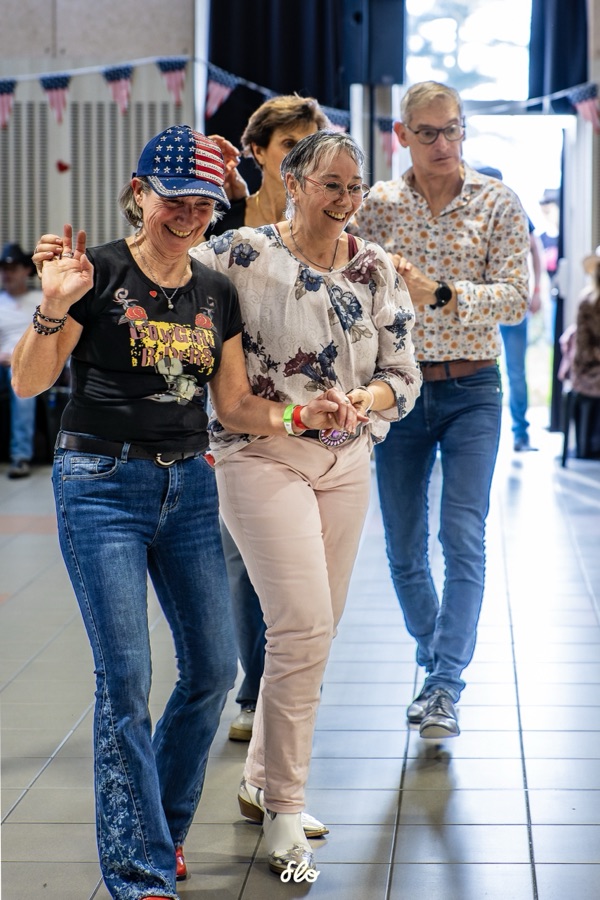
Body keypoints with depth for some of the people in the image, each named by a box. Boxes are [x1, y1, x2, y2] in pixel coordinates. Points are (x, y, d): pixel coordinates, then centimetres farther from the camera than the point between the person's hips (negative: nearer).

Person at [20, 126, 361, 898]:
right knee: (124, 679, -7)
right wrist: (55, 304, -25)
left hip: (188, 486, 6)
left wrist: (305, 413, -5)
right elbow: (27, 383, -9)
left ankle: (162, 827, 29)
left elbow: (234, 405, 11)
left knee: (213, 667, 7)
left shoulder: (216, 293, 10)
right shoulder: (101, 272, -7)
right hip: (103, 484, -6)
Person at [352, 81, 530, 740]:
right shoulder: (378, 204, 2)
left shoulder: (497, 202, -2)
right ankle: (434, 666, 27)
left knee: (463, 540, -13)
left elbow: (515, 297, -10)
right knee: (404, 549, 7)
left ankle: (446, 687, -9)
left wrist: (439, 293, -22)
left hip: (470, 391, -2)